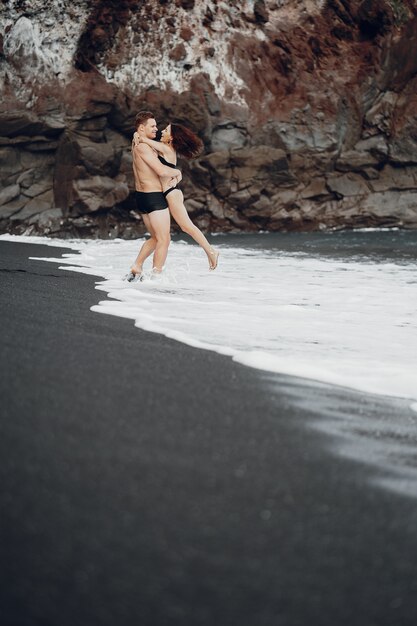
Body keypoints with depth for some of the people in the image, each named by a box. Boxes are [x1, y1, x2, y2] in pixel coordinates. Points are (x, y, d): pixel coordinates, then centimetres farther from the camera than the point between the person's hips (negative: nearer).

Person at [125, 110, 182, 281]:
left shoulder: (136, 144, 14)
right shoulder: (142, 146, -17)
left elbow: (158, 167, 20)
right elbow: (161, 171, -26)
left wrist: (171, 175, 1)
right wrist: (177, 172, -6)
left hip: (141, 196, 10)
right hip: (154, 197, -10)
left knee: (155, 238, 20)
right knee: (164, 240, -2)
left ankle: (136, 269, 18)